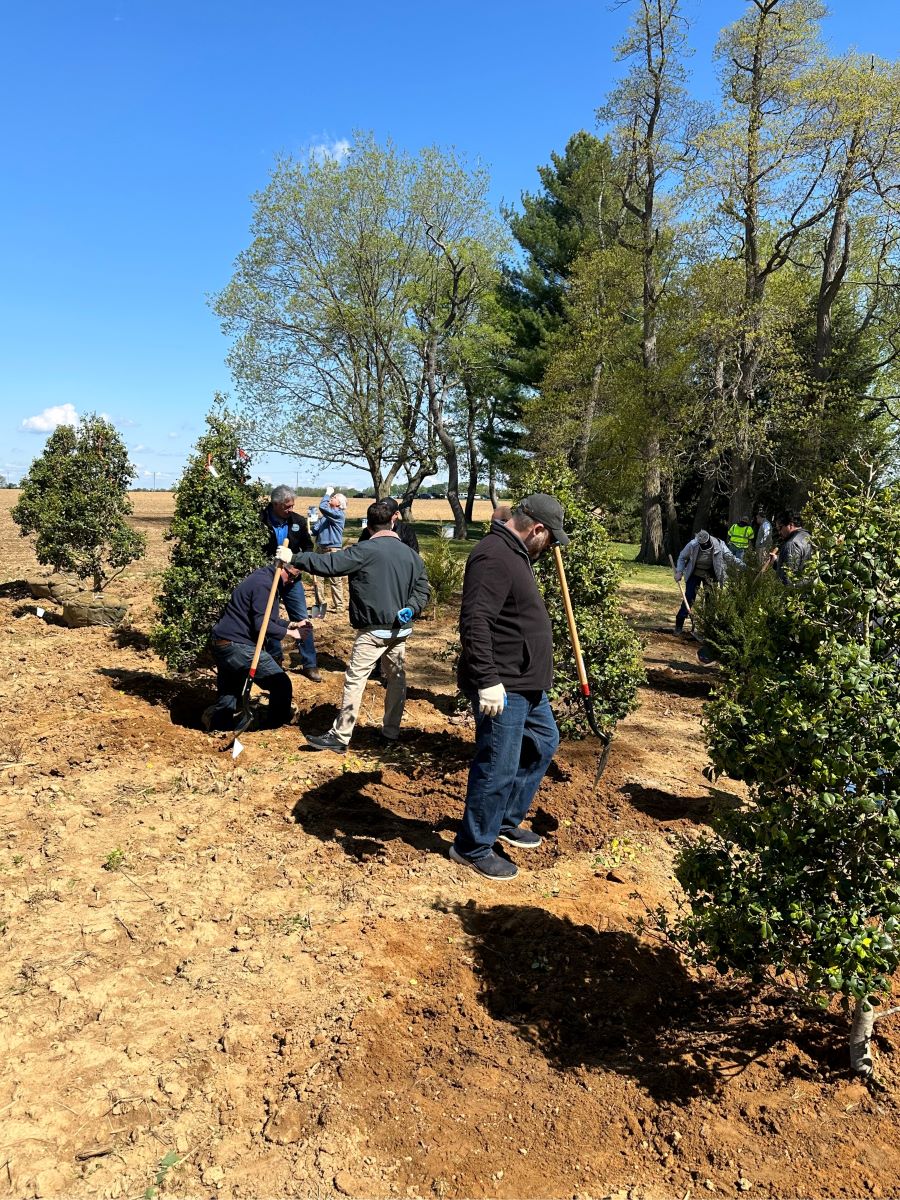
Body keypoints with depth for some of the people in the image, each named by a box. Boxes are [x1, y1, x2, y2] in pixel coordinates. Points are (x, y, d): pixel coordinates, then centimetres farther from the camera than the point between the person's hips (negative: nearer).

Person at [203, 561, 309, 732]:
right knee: (281, 684, -1)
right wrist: (289, 632, -9)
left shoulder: (263, 578, 16)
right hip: (237, 645, -11)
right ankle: (274, 723, 14)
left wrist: (291, 624, 14)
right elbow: (262, 625, -21)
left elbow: (266, 619, 23)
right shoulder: (264, 583, -16)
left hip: (222, 644, 11)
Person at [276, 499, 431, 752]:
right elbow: (423, 588, 7)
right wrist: (410, 609, -5)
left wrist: (293, 558, -8)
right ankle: (391, 731, 27)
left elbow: (328, 564, -16)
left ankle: (340, 737, 1)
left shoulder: (365, 551, -12)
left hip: (374, 630, -6)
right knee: (396, 679, 16)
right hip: (401, 629, 7)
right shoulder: (410, 554, 8)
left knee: (354, 680, -2)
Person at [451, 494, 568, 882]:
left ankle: (506, 821, 37)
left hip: (527, 683, 11)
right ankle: (473, 848, 18)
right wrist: (488, 681, -32)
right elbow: (474, 622, -30)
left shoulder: (515, 552, 12)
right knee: (498, 769, 0)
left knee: (544, 743, 24)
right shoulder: (494, 557, -22)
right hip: (501, 688, -11)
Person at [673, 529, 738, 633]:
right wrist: (679, 572, -14)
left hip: (710, 575, 1)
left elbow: (730, 557, -9)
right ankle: (679, 624, 1)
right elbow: (682, 557, -5)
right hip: (695, 573, -1)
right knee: (689, 598, -6)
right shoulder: (692, 545, -21)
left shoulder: (719, 545, -20)